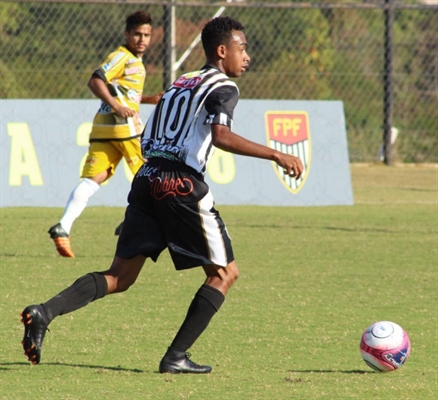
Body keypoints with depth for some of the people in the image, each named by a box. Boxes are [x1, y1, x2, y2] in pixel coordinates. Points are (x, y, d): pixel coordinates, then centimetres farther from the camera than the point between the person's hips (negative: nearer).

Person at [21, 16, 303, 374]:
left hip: (147, 180, 7)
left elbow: (147, 142, 24)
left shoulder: (180, 84, 25)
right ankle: (176, 357, 0)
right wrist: (275, 155, -18)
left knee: (120, 277, 6)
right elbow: (220, 135, -19)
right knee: (224, 273, 7)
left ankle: (44, 313, -15)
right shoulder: (223, 88, 0)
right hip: (182, 184, -7)